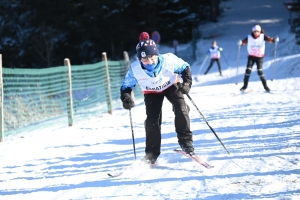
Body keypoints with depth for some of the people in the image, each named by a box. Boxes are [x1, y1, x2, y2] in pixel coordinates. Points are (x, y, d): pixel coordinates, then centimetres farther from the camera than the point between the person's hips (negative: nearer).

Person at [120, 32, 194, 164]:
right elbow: (126, 86, -12)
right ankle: (151, 153, 4)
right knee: (152, 120, -9)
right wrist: (126, 99, -31)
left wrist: (187, 83, -28)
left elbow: (185, 68, -13)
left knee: (181, 109, -22)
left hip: (171, 86, 0)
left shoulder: (168, 60, -33)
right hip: (151, 93, 1)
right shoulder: (135, 69, -29)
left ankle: (185, 141, -8)